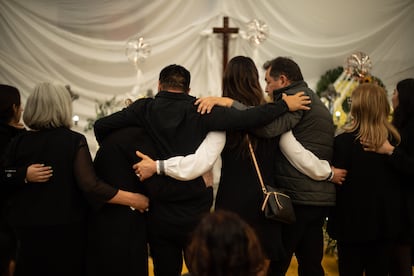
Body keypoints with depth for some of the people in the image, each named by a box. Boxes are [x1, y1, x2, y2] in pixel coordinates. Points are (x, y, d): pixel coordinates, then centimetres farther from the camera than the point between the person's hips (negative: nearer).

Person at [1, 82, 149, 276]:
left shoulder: (17, 143, -5)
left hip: (26, 231, 2)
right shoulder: (74, 141, -12)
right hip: (65, 231, -2)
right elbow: (90, 187, -21)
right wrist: (133, 199, -15)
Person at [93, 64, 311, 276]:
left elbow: (100, 126, -5)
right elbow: (245, 119, -14)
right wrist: (285, 104, -3)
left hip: (158, 215, 1)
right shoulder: (199, 110, -7)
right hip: (196, 212, -1)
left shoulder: (144, 108, -3)